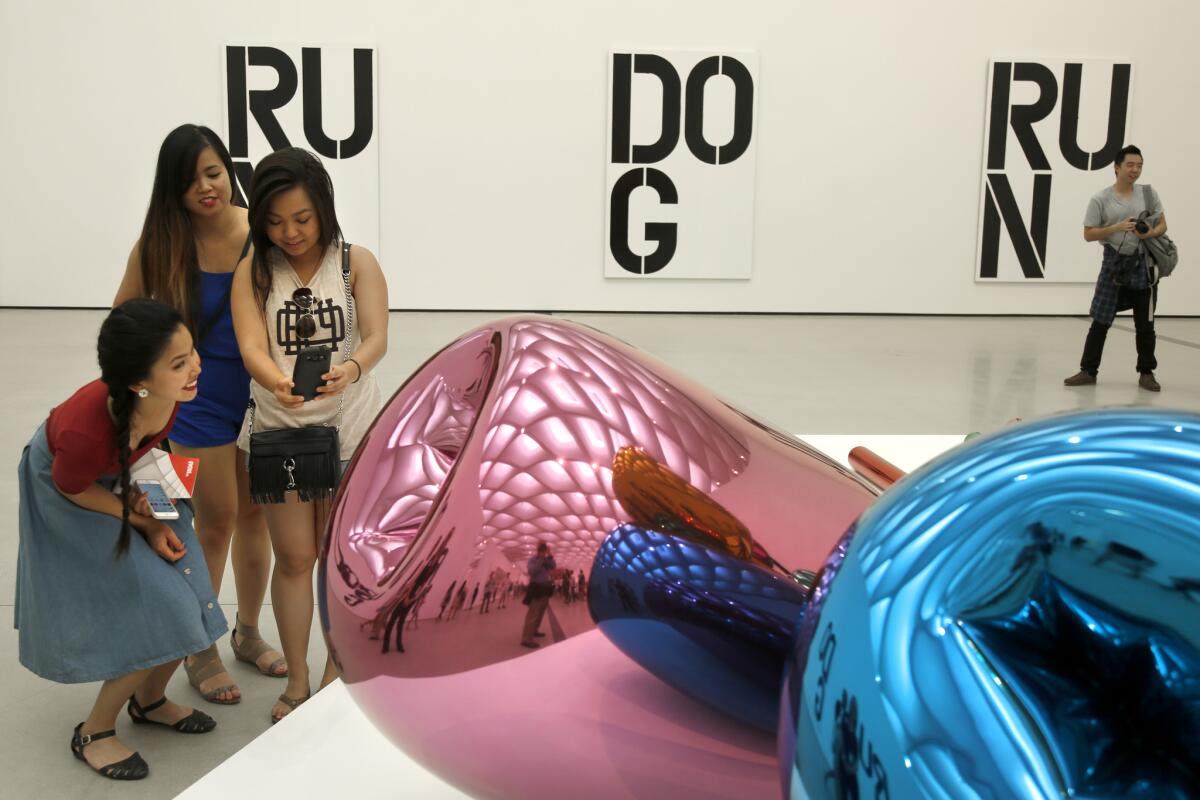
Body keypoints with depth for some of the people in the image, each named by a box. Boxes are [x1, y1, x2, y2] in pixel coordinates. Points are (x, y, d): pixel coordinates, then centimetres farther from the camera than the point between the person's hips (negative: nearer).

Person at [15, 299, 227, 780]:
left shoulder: (170, 393, -28)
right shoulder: (86, 430, -44)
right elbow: (72, 490, -20)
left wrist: (144, 492, -13)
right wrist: (144, 523, -13)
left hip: (126, 477, 6)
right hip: (73, 495, -6)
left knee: (185, 601, 4)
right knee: (160, 615, -9)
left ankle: (149, 700, 32)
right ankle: (93, 733, 14)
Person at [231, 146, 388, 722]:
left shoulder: (357, 264, -6)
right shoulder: (253, 271, -4)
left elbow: (376, 338, -16)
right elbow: (251, 346, -17)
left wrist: (351, 368, -39)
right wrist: (276, 381, -39)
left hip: (349, 430, 0)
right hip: (279, 429, 1)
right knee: (294, 557, 8)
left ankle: (336, 674, 32)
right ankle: (297, 680, 26)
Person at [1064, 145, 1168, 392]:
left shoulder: (1149, 194, 4)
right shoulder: (1100, 199, -5)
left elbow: (1162, 225, 9)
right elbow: (1088, 234, -5)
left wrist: (1149, 233, -14)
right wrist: (1118, 227, -18)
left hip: (1143, 264, 2)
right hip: (1114, 263, -2)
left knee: (1145, 325, 8)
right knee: (1100, 321, 0)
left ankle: (1146, 373, 20)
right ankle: (1088, 371, 9)